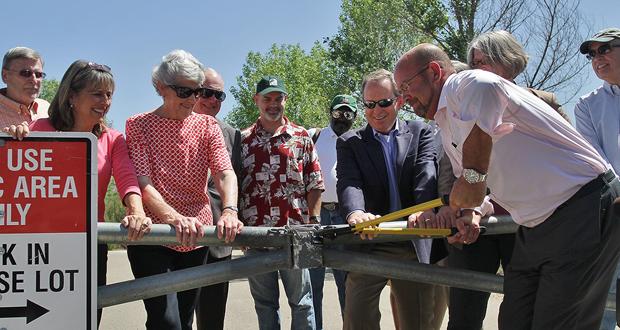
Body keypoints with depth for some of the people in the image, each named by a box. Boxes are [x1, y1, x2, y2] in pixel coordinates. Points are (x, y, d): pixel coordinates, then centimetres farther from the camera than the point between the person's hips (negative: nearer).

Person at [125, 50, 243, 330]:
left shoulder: (207, 126, 6)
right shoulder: (138, 125, -3)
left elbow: (224, 172, -8)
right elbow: (143, 183, -15)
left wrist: (229, 210, -30)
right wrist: (174, 218, -33)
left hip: (195, 239, 4)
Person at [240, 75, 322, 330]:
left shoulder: (301, 137, 6)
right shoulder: (243, 140, 7)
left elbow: (315, 184, 6)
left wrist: (314, 220, -1)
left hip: (295, 230, -1)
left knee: (301, 299, 5)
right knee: (264, 301, 12)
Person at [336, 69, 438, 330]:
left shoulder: (420, 133, 9)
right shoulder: (349, 143, 7)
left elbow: (426, 173, -9)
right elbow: (349, 181, -10)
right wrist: (355, 212, -34)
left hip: (415, 246, 1)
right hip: (368, 244, 0)